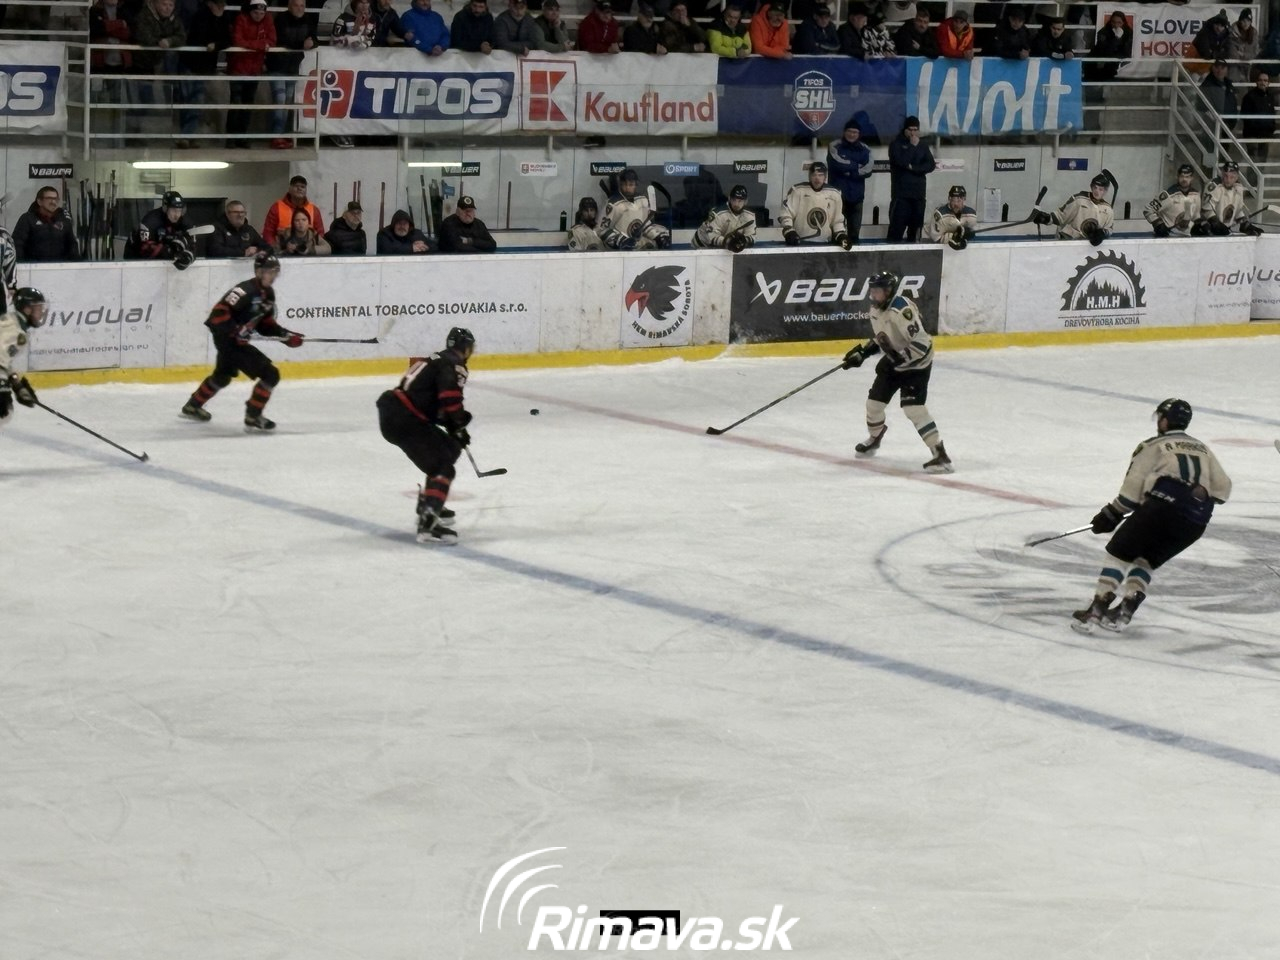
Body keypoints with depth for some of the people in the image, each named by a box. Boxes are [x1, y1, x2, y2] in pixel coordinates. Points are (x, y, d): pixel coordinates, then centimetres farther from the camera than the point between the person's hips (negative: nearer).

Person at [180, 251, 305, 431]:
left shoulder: (268, 293, 7)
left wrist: (286, 336, 4)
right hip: (227, 340, -11)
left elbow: (265, 323, 14)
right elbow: (219, 311, -28)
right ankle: (253, 419, -7)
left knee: (223, 376, 33)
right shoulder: (246, 291, -23)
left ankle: (192, 406, 53)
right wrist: (235, 331, -33)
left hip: (239, 340, 11)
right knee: (270, 374, -15)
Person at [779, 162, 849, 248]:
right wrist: (789, 232, -18)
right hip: (799, 244, -3)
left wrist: (841, 236, -2)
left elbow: (838, 220, 14)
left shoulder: (834, 194, 5)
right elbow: (785, 214, -4)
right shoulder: (798, 191, -5)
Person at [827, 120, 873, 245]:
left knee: (855, 228, 7)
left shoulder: (864, 150, 9)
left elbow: (868, 170, -4)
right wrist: (857, 166, -8)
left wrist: (849, 171, -14)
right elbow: (838, 163, -18)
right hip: (838, 193, -3)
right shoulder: (835, 146, -1)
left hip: (856, 194, 3)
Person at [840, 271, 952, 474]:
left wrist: (899, 360, -32)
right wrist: (861, 353, 10)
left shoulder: (902, 309, -30)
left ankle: (940, 455, -22)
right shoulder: (876, 309, 1)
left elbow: (921, 343, -33)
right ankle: (874, 438, 45)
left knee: (914, 408, -22)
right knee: (874, 400, 14)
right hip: (893, 361, 9)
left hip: (916, 363, -9)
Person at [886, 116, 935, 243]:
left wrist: (913, 167, -10)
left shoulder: (922, 147, 14)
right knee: (898, 223, -11)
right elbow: (901, 161, -17)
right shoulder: (896, 144, 1)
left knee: (916, 223, 5)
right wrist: (913, 146, -11)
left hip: (918, 192, 5)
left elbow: (930, 165, 2)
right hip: (901, 192, -5)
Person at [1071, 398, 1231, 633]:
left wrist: (1111, 515, 12)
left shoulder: (1154, 446, 12)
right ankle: (1123, 613, 11)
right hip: (1195, 522, 5)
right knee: (1147, 560, 22)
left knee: (1119, 552, 6)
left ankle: (1096, 611, -5)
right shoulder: (1203, 450, 28)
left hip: (1163, 505, -5)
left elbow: (1133, 487, 4)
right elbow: (1222, 488, 22)